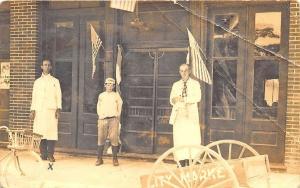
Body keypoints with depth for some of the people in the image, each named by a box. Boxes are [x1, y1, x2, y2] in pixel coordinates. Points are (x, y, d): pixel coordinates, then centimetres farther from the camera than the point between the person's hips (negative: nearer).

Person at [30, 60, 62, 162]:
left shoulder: (55, 81, 11)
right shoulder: (37, 81, 15)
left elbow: (58, 96, 6)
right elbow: (34, 96, 12)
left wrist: (58, 109, -4)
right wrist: (32, 110, 3)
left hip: (51, 110, -1)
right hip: (39, 110, 2)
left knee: (52, 131, -9)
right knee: (40, 132, -3)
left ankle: (50, 155, -5)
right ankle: (43, 154, 4)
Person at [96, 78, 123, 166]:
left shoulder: (116, 95, 10)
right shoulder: (101, 95, 13)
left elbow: (120, 106, 12)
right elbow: (98, 107, 17)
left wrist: (117, 115, 2)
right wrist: (100, 115, 3)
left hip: (113, 119, -1)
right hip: (102, 119, 1)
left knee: (114, 139, -6)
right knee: (101, 138, 1)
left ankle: (115, 158, 1)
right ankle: (99, 158, 7)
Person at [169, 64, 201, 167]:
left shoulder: (195, 84, 10)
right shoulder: (176, 85, 19)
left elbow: (198, 97, -6)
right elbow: (172, 100, 13)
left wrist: (183, 99, -14)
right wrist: (174, 100, -11)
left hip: (191, 114, -2)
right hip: (179, 114, 2)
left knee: (192, 138, -10)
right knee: (179, 138, -5)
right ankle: (182, 162, -2)